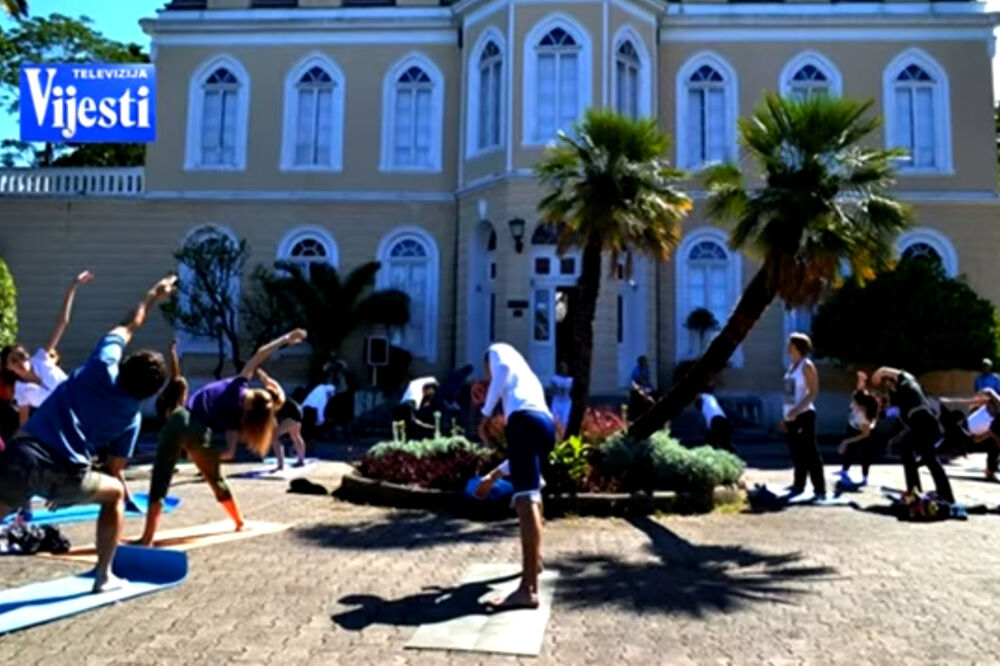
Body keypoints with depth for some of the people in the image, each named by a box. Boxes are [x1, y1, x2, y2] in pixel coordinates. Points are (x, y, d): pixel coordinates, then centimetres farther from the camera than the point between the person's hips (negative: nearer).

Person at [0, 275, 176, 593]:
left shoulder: (102, 368, 8)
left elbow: (127, 328, 26)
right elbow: (116, 470, 17)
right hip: (65, 475, -1)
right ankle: (104, 575, 27)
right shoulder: (132, 417, 9)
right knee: (116, 492, 26)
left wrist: (152, 297, 37)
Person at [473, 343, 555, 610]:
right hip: (545, 424, 9)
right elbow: (524, 453, 39)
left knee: (526, 500, -17)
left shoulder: (498, 352, 25)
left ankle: (528, 589, -23)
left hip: (525, 421, -9)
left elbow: (503, 368, -5)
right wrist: (494, 476, 43)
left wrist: (486, 413, 1)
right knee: (530, 494, 30)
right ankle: (534, 559, 47)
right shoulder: (529, 380, 42)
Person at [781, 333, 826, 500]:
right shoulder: (792, 366, 16)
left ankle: (819, 490, -1)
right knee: (797, 453, 12)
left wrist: (796, 411, -21)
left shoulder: (807, 366, -7)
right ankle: (798, 487, 19)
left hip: (803, 415, -8)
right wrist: (786, 416, 15)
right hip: (791, 416, 8)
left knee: (810, 453, -6)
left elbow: (813, 392, -14)